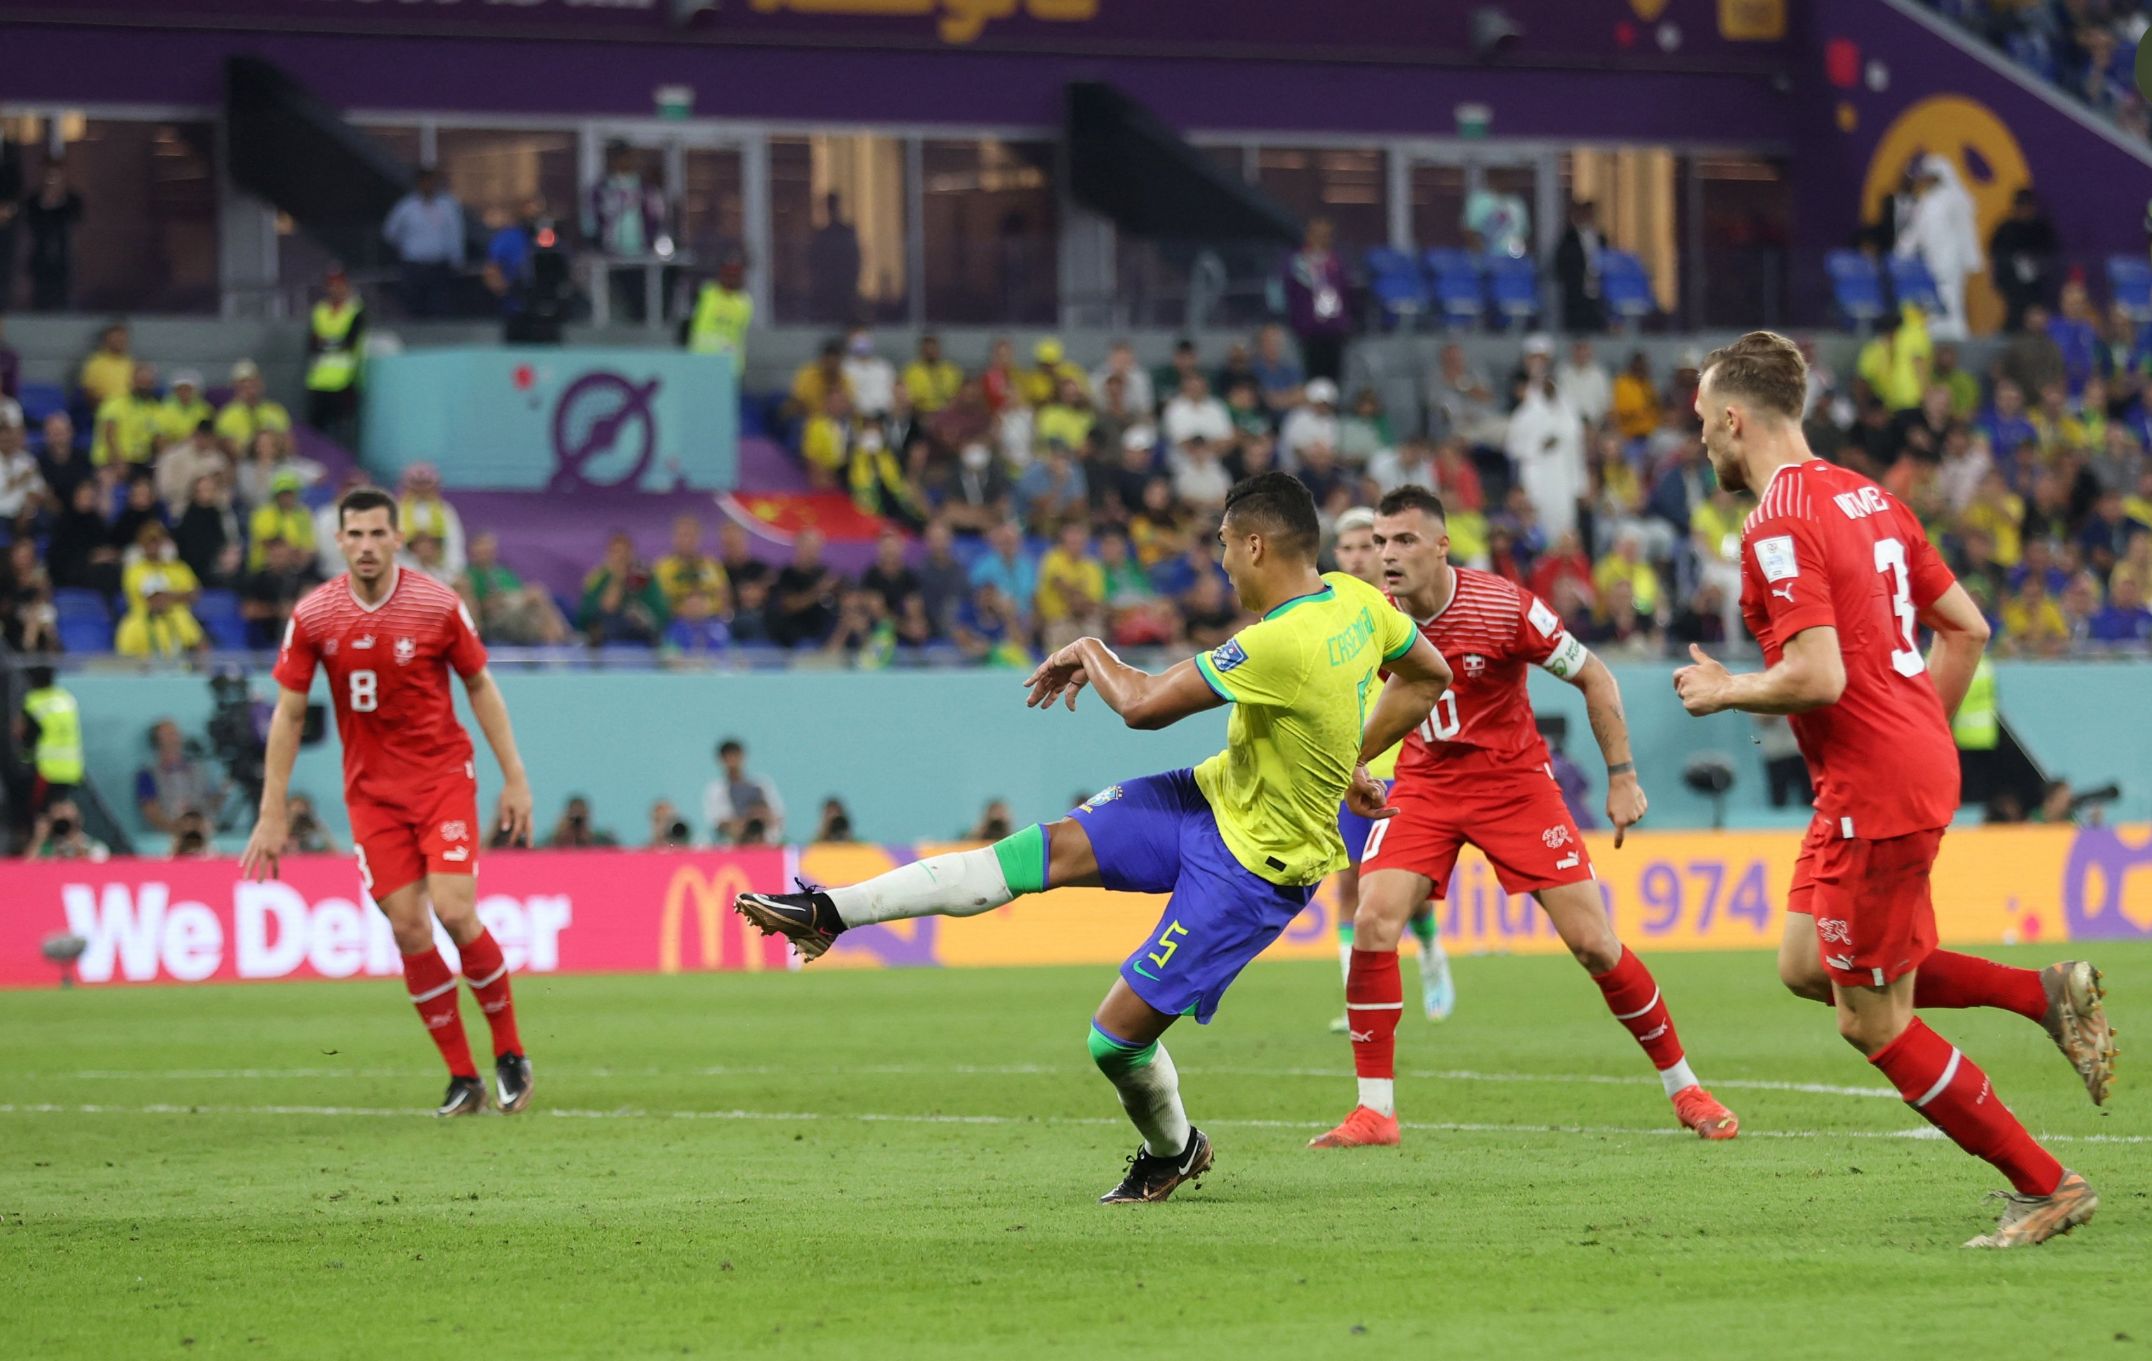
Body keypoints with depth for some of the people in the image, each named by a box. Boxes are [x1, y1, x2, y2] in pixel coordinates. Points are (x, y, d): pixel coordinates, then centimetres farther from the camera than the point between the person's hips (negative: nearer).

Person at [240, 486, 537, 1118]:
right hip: (371, 789, 2)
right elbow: (289, 714, 1)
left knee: (455, 911, -14)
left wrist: (514, 777, 1)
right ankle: (462, 1077, 5)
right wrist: (273, 813, -1)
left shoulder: (438, 605, -8)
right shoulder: (313, 616, -5)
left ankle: (509, 1054, 5)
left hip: (443, 775, -2)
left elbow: (480, 686, 4)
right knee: (408, 929, -5)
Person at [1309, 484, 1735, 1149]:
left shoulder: (1503, 606, -19)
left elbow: (1594, 677, -7)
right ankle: (1374, 1110, -11)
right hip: (1424, 786, 2)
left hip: (1514, 781, -2)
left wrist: (1622, 777, -8)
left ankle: (1684, 1089, 12)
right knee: (1373, 922, -19)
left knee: (1592, 940, -6)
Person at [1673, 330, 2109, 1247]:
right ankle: (2046, 994, 10)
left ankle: (2044, 1187, 4)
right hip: (1920, 763, 10)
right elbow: (1967, 629, 15)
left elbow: (1818, 678, -25)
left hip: (1873, 792, -10)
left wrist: (1723, 691, -7)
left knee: (1873, 1023, 0)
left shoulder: (1778, 527, -16)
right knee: (1808, 967, 18)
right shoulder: (1867, 498, 12)